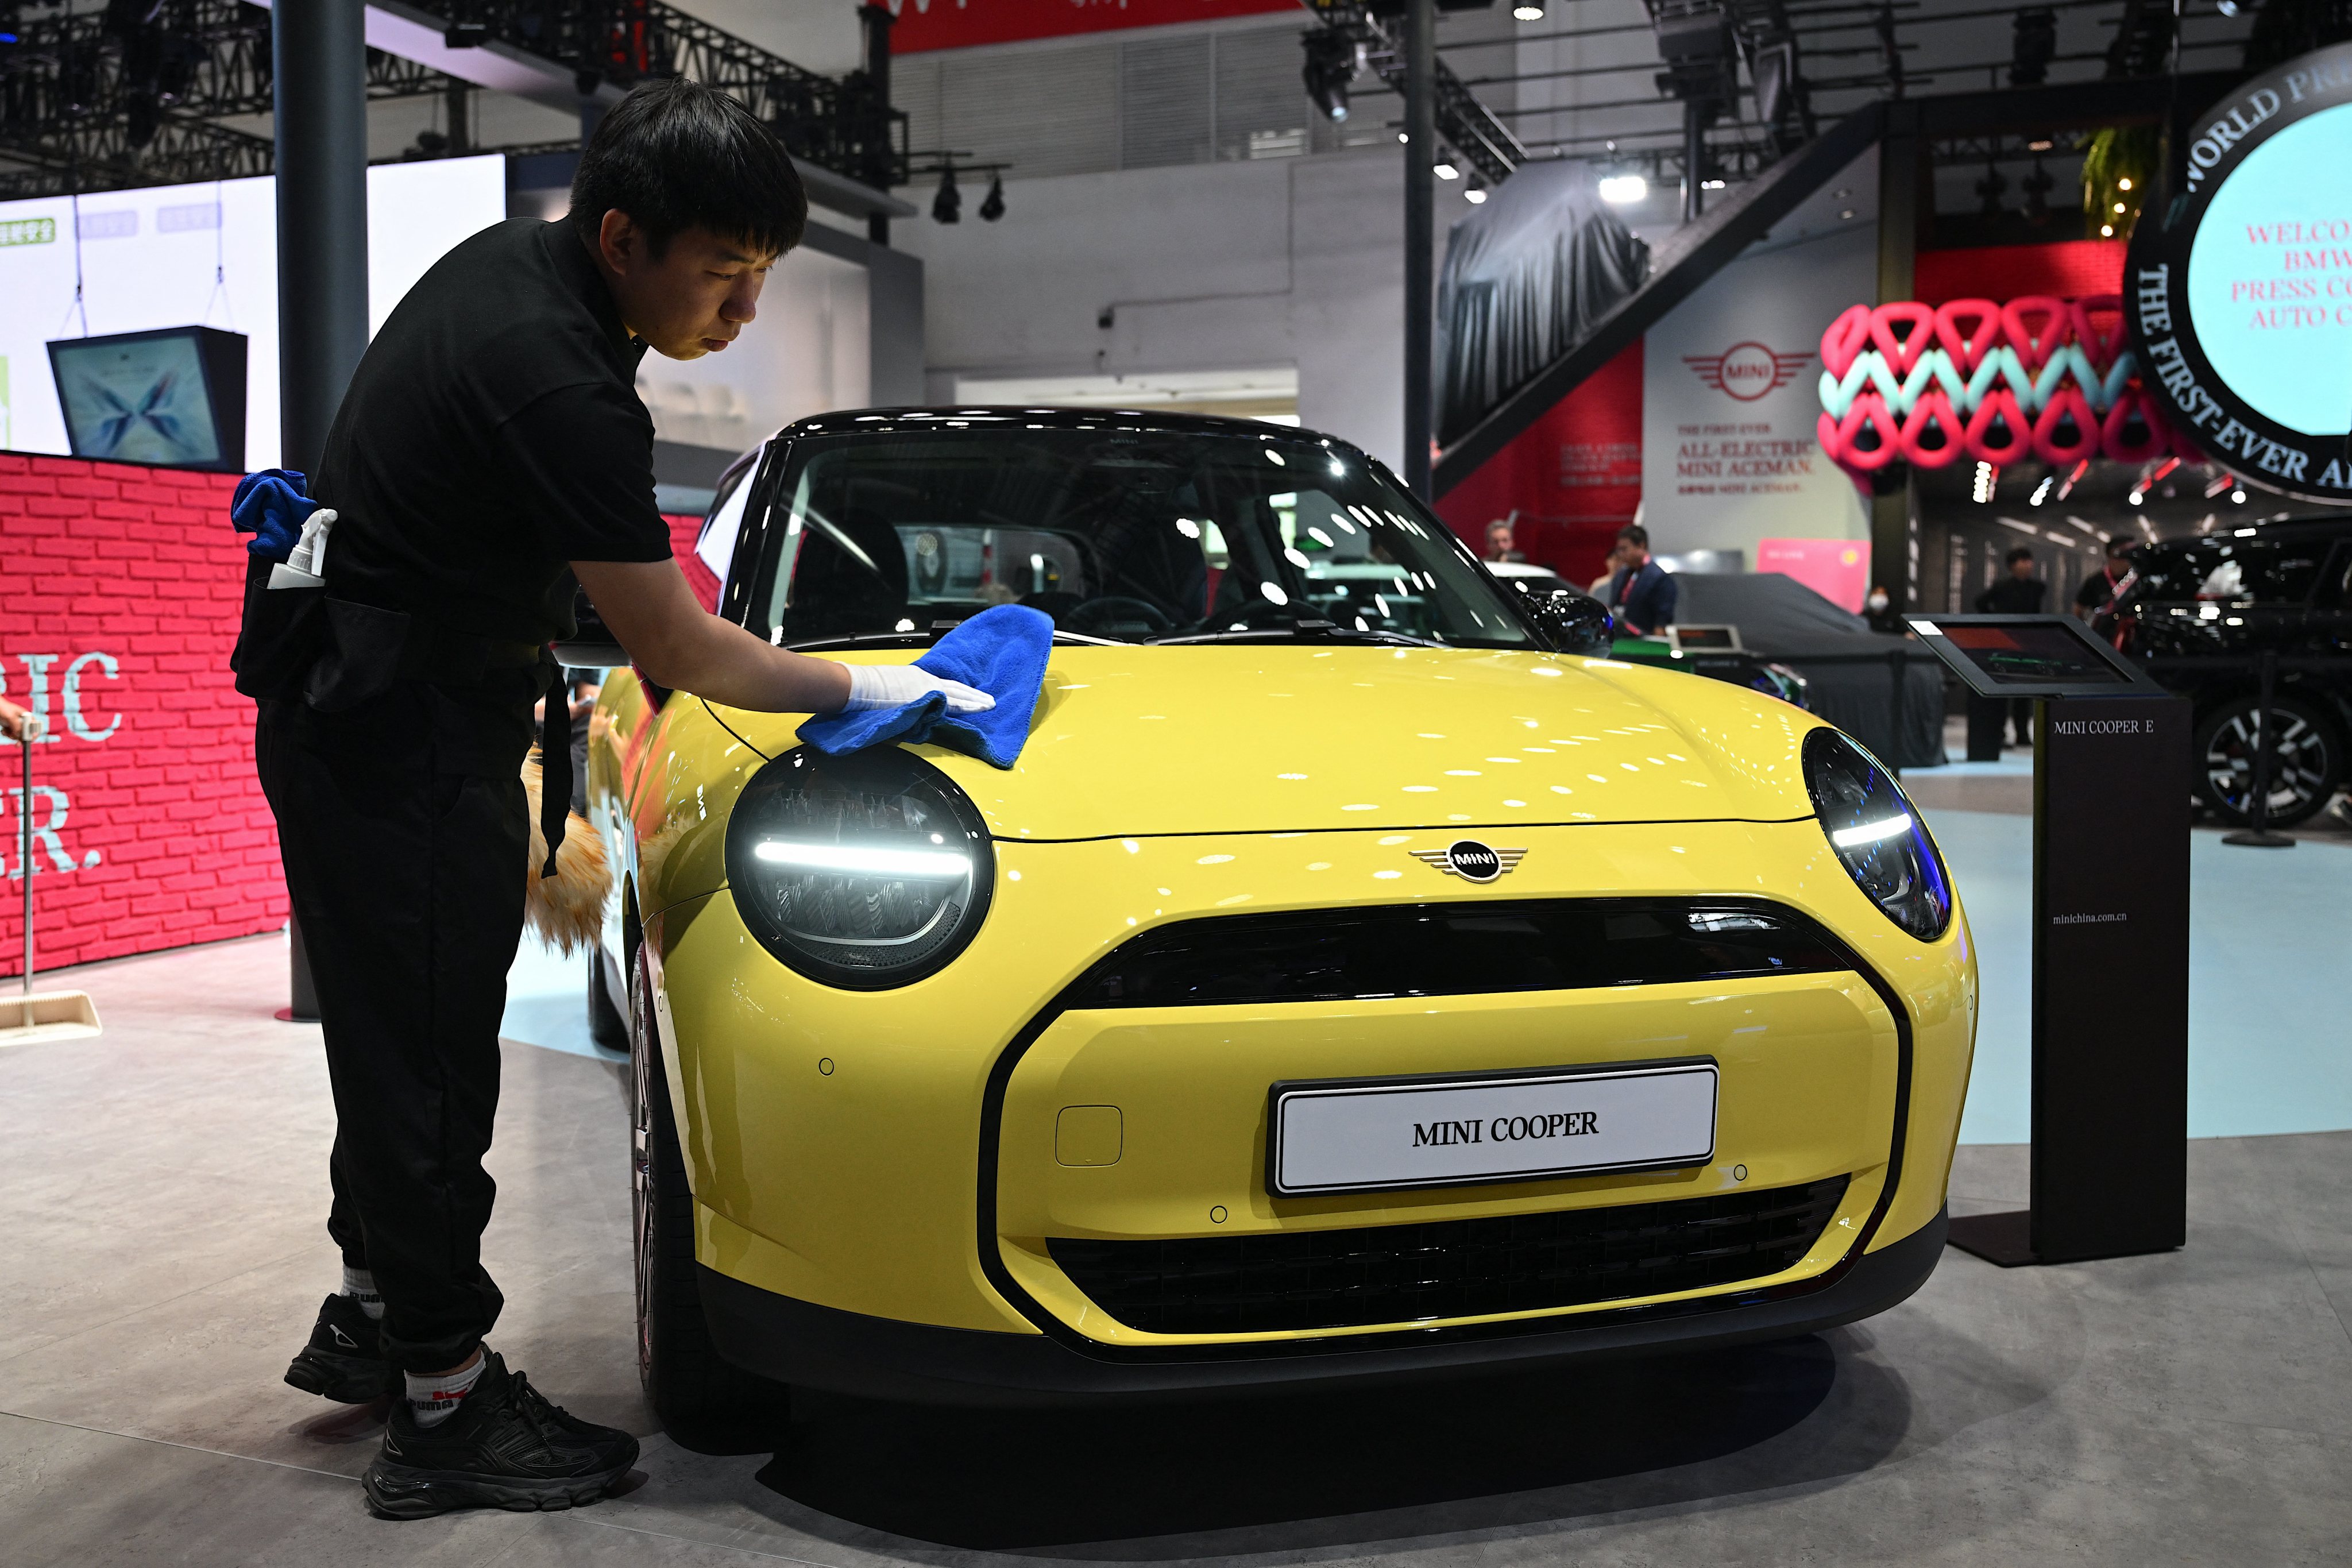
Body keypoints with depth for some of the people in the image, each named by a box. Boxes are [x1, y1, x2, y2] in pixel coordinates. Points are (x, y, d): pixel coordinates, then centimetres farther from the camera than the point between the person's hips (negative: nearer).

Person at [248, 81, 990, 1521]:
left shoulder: (511, 262, 5)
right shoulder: (555, 386, -26)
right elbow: (678, 652, -21)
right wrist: (859, 687, -8)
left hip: (361, 713, 10)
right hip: (401, 740, -10)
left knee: (403, 1037, 19)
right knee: (429, 1059, -2)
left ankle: (369, 1316, 35)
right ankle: (447, 1413, 9)